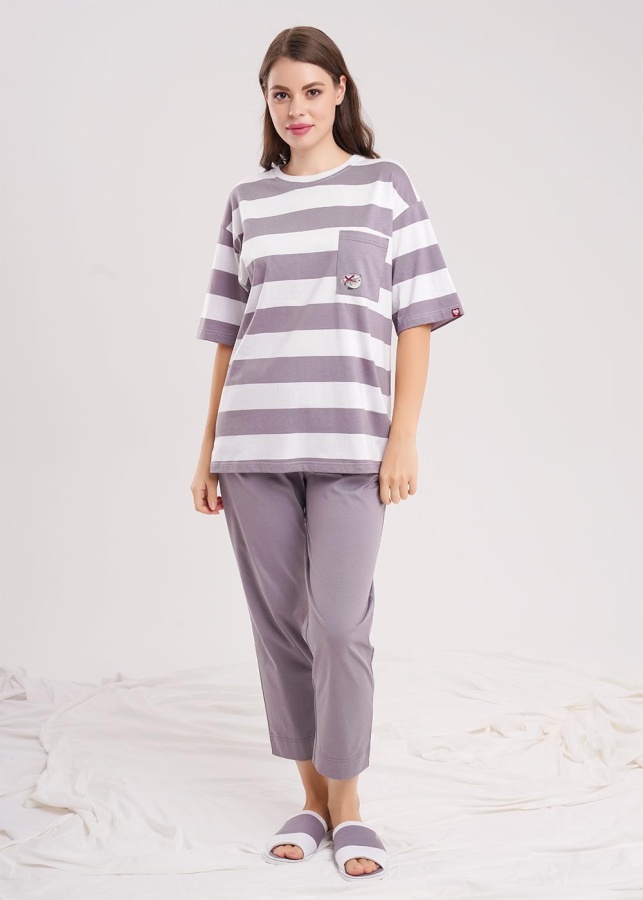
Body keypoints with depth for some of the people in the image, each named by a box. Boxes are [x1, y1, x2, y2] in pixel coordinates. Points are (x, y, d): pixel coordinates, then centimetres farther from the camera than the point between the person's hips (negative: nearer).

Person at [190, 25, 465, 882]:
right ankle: (312, 796, 22)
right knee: (280, 625, 7)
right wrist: (209, 450, 11)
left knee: (340, 625, -6)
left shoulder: (386, 184, 6)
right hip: (253, 444, 3)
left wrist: (403, 438, -6)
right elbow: (227, 333, 15)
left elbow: (418, 320, 2)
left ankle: (346, 805, 12)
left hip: (349, 443, -3)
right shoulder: (246, 201, 14)